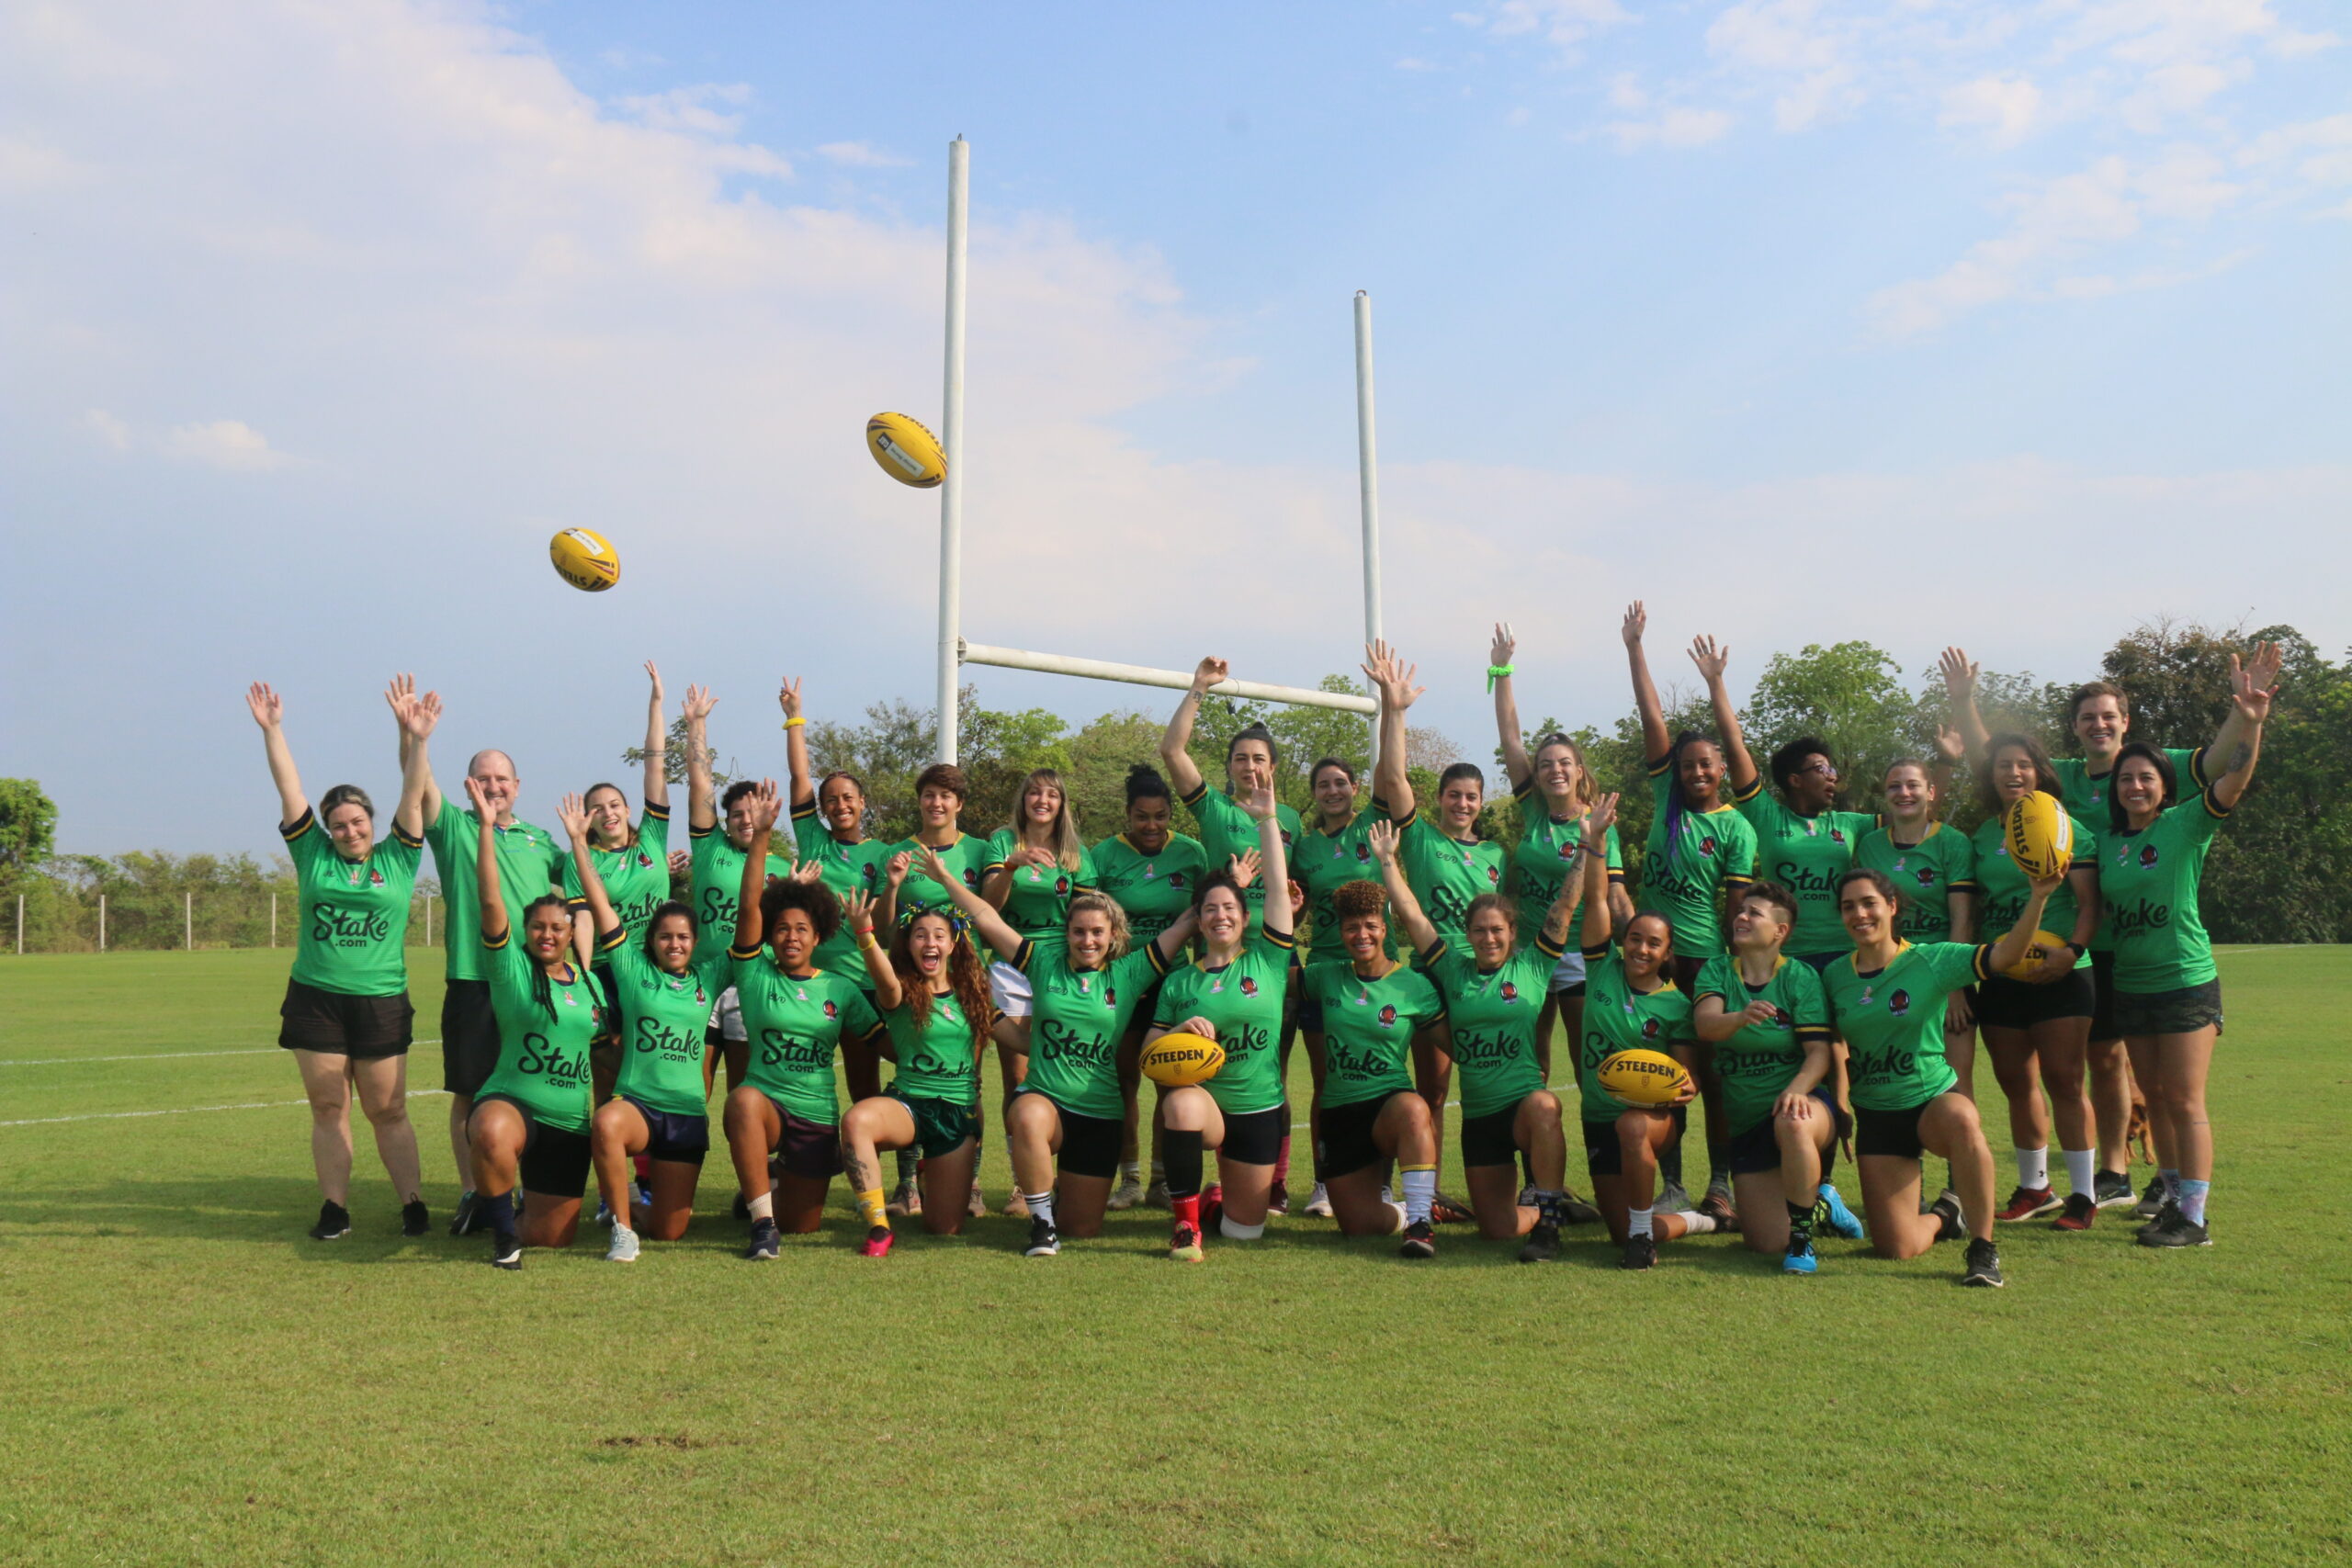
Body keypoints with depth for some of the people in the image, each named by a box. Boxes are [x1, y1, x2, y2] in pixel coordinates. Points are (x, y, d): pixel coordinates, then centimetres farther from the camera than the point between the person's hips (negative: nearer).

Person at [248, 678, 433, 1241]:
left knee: (388, 1112, 3)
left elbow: (413, 794, -3)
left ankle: (414, 1204, 8)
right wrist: (271, 730, 0)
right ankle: (334, 1209, 11)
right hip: (315, 1000, 1)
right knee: (328, 1110, 5)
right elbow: (289, 789, 4)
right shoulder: (314, 855, 7)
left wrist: (417, 738, -13)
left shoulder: (398, 857, 4)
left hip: (382, 1003, -1)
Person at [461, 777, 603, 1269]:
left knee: (554, 1236, 7)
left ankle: (520, 1214, 45)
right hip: (510, 1102, -4)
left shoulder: (591, 983, 11)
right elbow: (490, 901, -16)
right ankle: (504, 1230, -17)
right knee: (492, 1135, -43)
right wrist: (486, 825, -20)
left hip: (570, 1122, 5)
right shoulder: (511, 967, -3)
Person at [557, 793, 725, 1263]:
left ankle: (637, 1206, 40)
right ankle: (621, 1225, -20)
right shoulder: (632, 970, 3)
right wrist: (578, 842, -7)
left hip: (688, 1113, 2)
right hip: (635, 1101, -2)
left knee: (668, 1230, 2)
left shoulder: (708, 977, 8)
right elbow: (600, 906, -2)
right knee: (606, 1124, -40)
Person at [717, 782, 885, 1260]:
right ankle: (762, 1220, -29)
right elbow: (748, 908, -13)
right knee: (744, 1098, -40)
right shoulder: (755, 974, -1)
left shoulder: (839, 989, 6)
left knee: (802, 1226, 8)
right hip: (765, 1103, -3)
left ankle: (768, 1187, 45)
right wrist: (759, 836, -19)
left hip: (817, 1117, 3)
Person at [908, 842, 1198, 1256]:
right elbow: (987, 919, 3)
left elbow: (1183, 925, 1)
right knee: (1029, 1119, -41)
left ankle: (1061, 1192, 43)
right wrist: (944, 877, 3)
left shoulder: (1130, 973, 2)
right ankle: (1042, 1220, -17)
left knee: (1085, 1229, 5)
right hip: (1041, 1098, -1)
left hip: (1099, 1114, 1)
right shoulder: (1045, 962, 2)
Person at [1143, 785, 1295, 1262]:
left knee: (1245, 1230, 5)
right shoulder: (1180, 982, 2)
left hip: (1260, 1110, 1)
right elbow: (1149, 1053, 0)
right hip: (1204, 1102, -1)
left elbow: (1278, 885, -8)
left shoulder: (1267, 959, 0)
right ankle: (1185, 1223, -21)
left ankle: (1219, 1199, 44)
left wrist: (1267, 819, -8)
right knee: (1181, 1102, -38)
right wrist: (1180, 1030, -19)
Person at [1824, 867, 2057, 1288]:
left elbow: (2005, 954, -22)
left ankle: (1983, 1248, -27)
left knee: (1960, 1119, -43)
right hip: (1876, 1115, 3)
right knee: (1895, 1248, -3)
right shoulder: (1834, 976, 1)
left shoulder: (1931, 961, -8)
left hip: (1934, 1099, -3)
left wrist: (2037, 898, -35)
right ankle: (1942, 1216, 35)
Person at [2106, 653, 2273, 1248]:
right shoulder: (2109, 841, 8)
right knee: (2156, 1099, 13)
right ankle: (2173, 1198, 25)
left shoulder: (2188, 824, -7)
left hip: (2186, 982, -5)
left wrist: (2250, 720, -34)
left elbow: (2234, 780, -20)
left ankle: (2194, 1219, 2)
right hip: (2130, 986, 6)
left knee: (2185, 1101, -4)